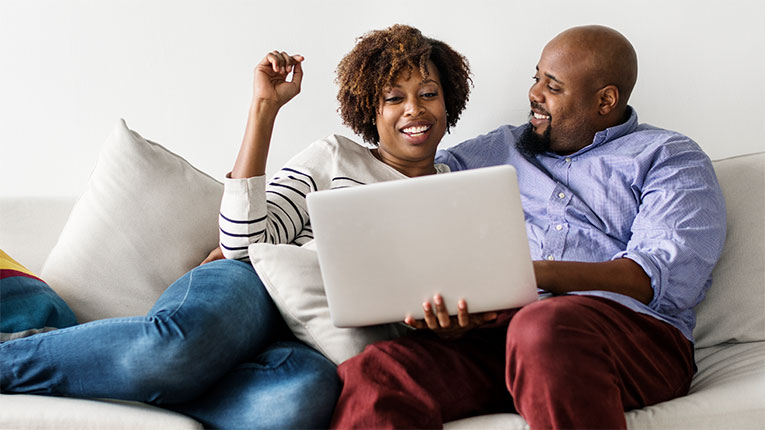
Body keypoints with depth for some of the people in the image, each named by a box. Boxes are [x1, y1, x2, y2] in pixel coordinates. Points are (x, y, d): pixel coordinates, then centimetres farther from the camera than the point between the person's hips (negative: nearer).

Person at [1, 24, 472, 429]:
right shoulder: (336, 155, 12)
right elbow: (245, 242, 0)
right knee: (184, 346, -41)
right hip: (252, 288, -1)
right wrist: (265, 107, -2)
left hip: (313, 344, 1)